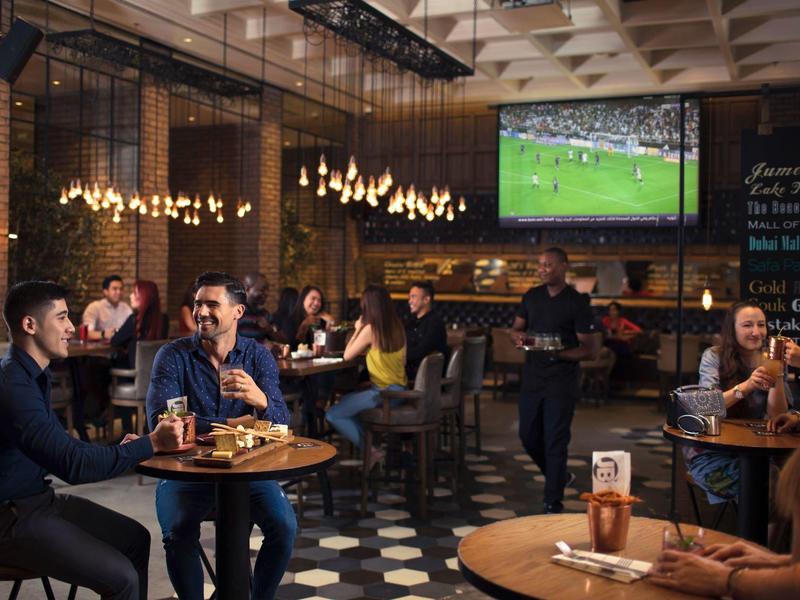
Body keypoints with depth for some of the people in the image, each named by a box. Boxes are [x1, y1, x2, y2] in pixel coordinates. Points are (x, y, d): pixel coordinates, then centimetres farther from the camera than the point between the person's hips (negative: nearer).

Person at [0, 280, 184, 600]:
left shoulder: (33, 375, 9)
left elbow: (61, 447, 14)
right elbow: (73, 465, -28)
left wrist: (120, 449, -2)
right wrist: (152, 443, -24)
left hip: (40, 498, 10)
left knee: (135, 538, 12)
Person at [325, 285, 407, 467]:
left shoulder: (370, 329, -15)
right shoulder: (397, 327, 6)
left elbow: (347, 355, -6)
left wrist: (358, 330, 5)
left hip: (383, 393, -8)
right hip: (399, 390, 8)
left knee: (333, 415, -4)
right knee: (345, 401, 26)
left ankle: (371, 450, -4)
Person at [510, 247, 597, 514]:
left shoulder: (577, 302, -8)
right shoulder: (532, 296, 7)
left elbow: (589, 350, -9)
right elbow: (515, 327, 15)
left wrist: (559, 353, -24)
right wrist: (518, 336, -9)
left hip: (562, 381, -5)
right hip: (532, 378, 6)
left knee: (555, 441, -2)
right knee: (528, 436, 12)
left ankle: (553, 502, 9)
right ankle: (559, 477, 37)